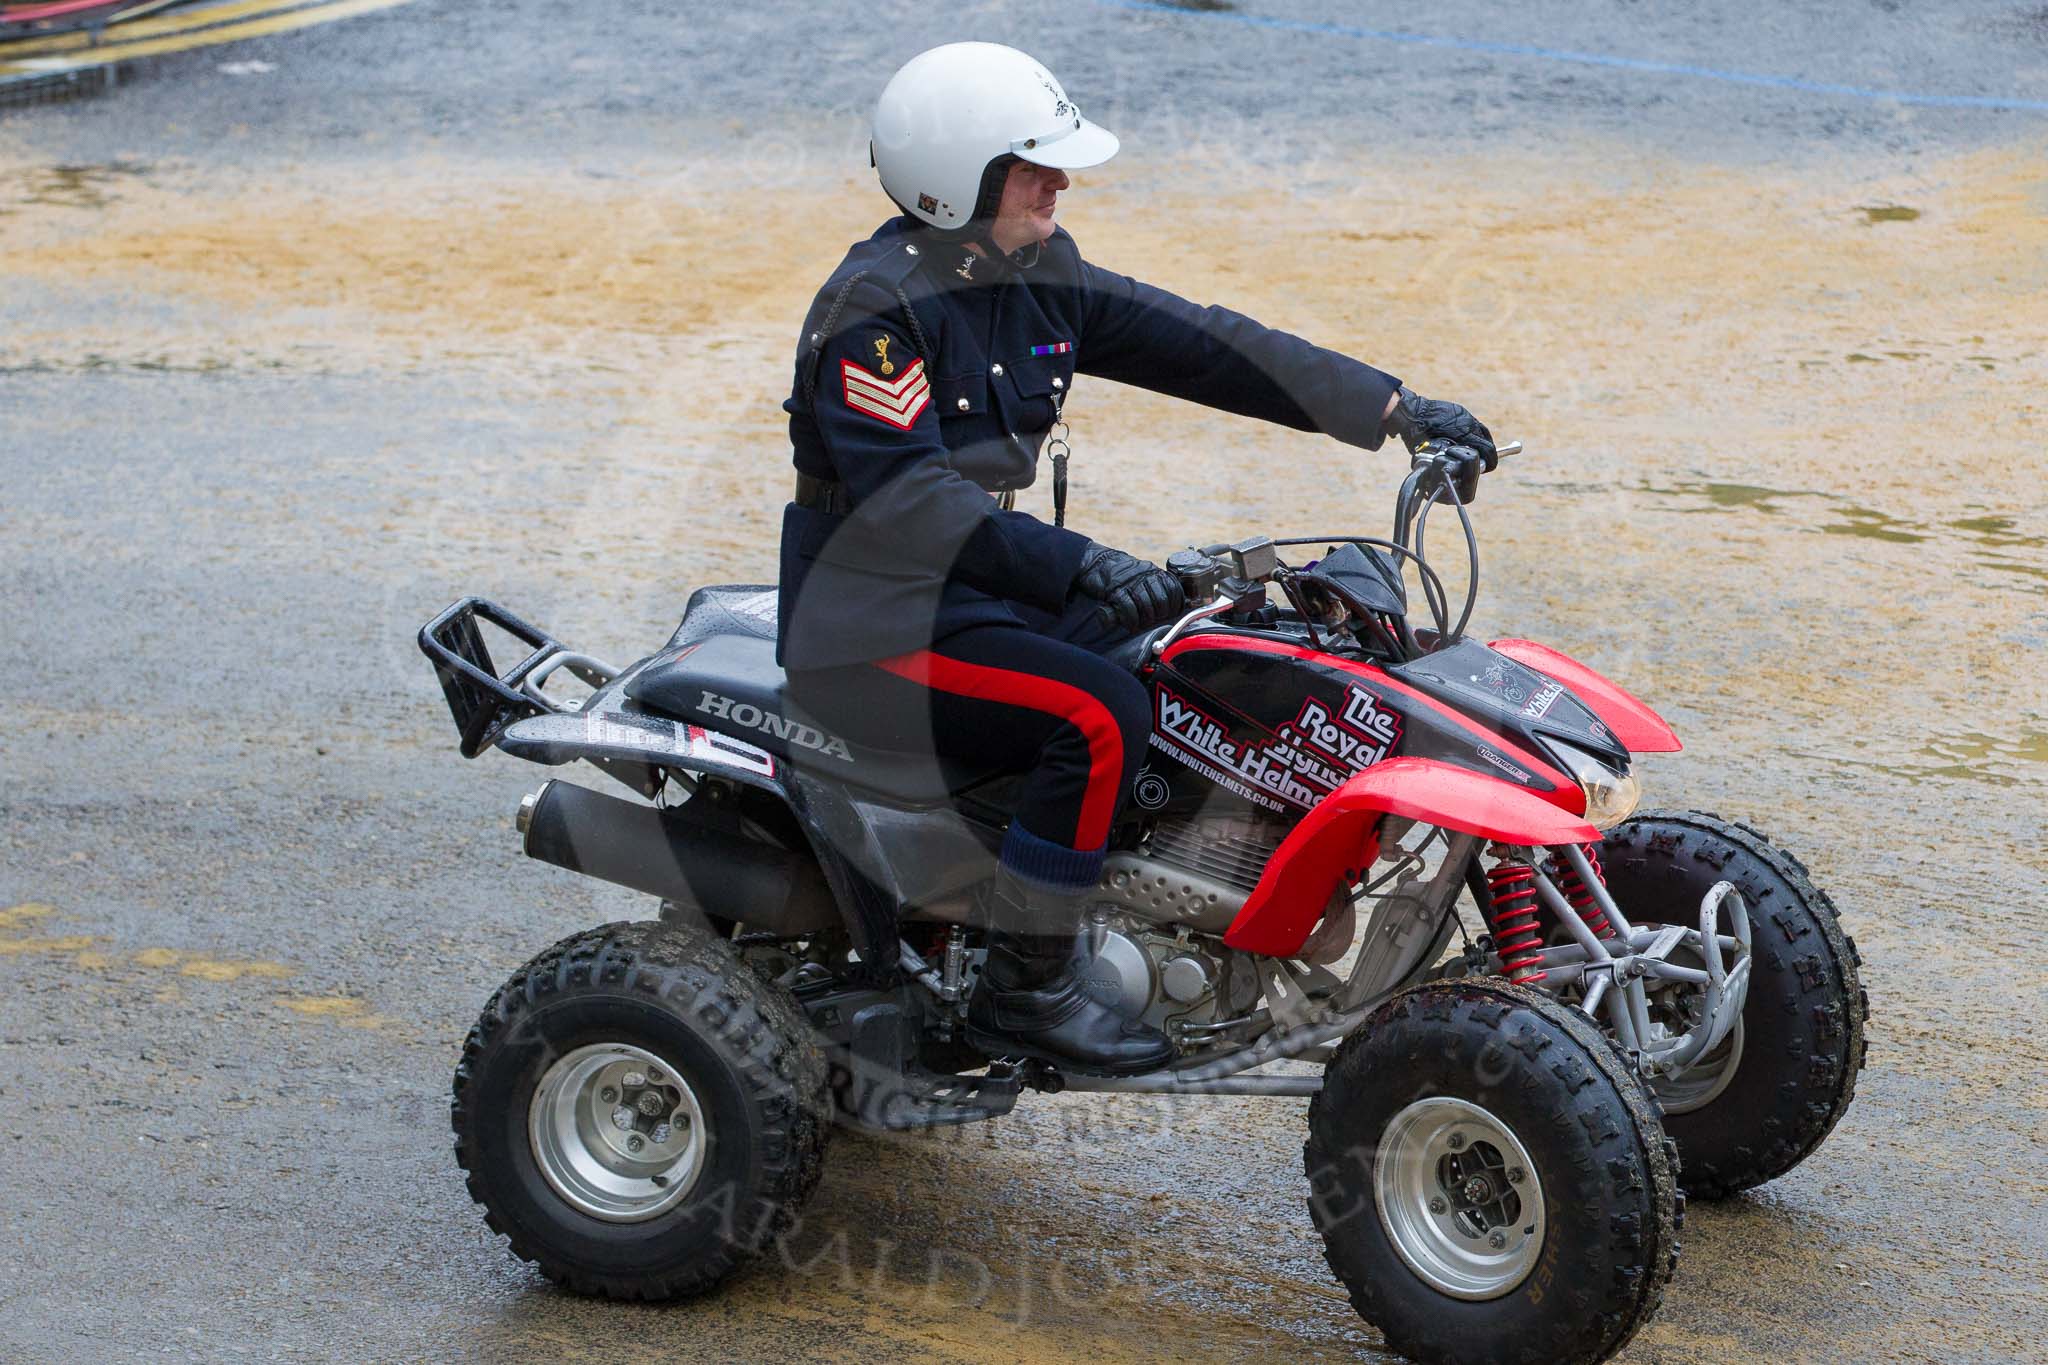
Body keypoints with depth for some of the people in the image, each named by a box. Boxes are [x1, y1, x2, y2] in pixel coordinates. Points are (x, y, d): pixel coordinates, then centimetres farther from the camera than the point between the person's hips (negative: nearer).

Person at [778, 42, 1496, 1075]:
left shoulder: (1040, 276, 7)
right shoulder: (876, 306, -19)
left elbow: (1192, 344, 5)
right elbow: (899, 497, -29)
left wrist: (1393, 409, 0)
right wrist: (1076, 565, -36)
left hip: (981, 589, 9)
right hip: (876, 628, -9)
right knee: (1099, 716, -27)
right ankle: (1023, 988, -14)